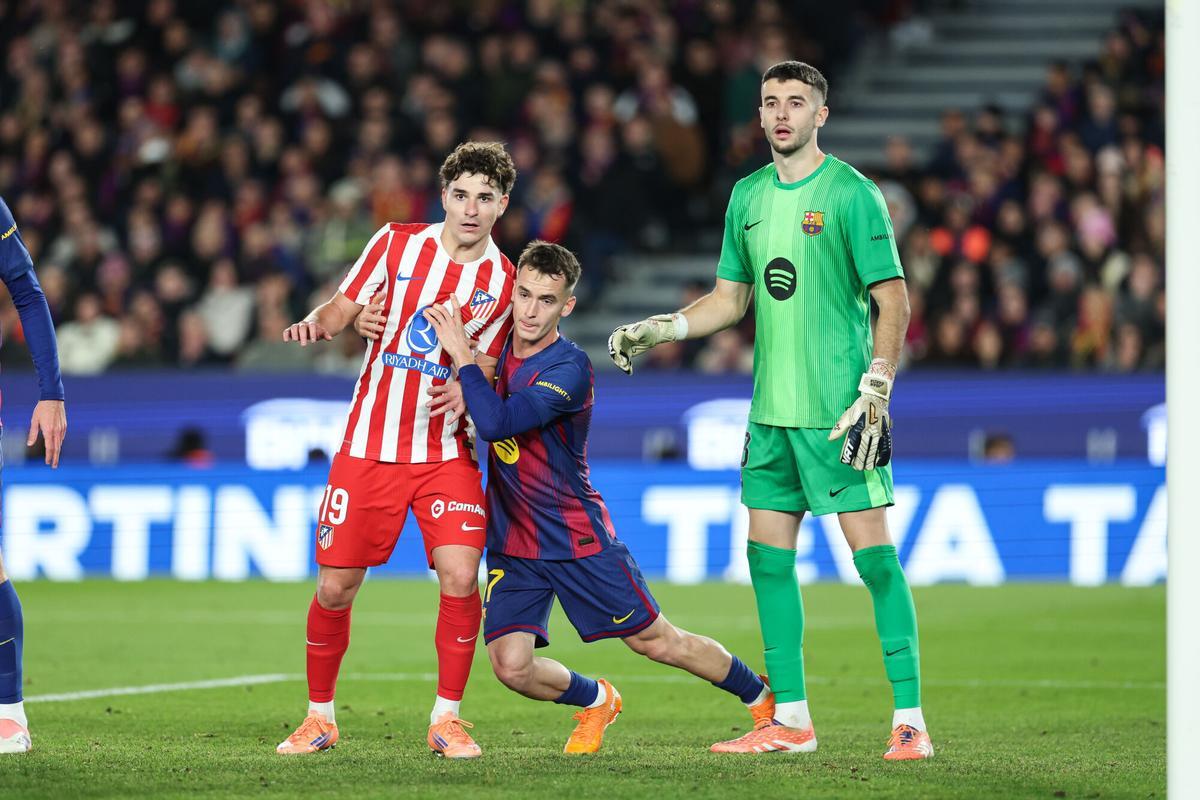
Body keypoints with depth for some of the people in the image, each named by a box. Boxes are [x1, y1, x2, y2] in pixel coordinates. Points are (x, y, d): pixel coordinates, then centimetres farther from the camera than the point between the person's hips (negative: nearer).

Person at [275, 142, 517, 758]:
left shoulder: (504, 282, 0)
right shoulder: (397, 243, 0)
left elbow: (484, 372, 4)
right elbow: (344, 309, 3)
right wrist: (316, 324, -20)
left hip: (446, 451, 0)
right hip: (369, 446, 0)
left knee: (460, 575, -17)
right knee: (334, 587, -1)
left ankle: (446, 718, -1)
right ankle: (319, 717, 19)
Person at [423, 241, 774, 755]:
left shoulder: (570, 369, -20)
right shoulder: (497, 348, 1)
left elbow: (496, 422, -32)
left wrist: (463, 357, -25)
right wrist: (466, 385, 1)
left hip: (578, 538, -5)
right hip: (511, 547, 5)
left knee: (656, 641, 5)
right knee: (511, 666, -11)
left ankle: (766, 699, 27)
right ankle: (596, 702, 21)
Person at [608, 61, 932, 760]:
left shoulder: (851, 193, -7)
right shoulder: (748, 196, 12)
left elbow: (893, 301, -8)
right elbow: (730, 299, 22)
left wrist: (875, 393, -15)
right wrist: (655, 330, 10)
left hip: (839, 411, -7)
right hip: (771, 410, 7)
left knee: (873, 552, -9)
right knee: (768, 555, 7)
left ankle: (910, 720, -7)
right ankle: (791, 719, 15)